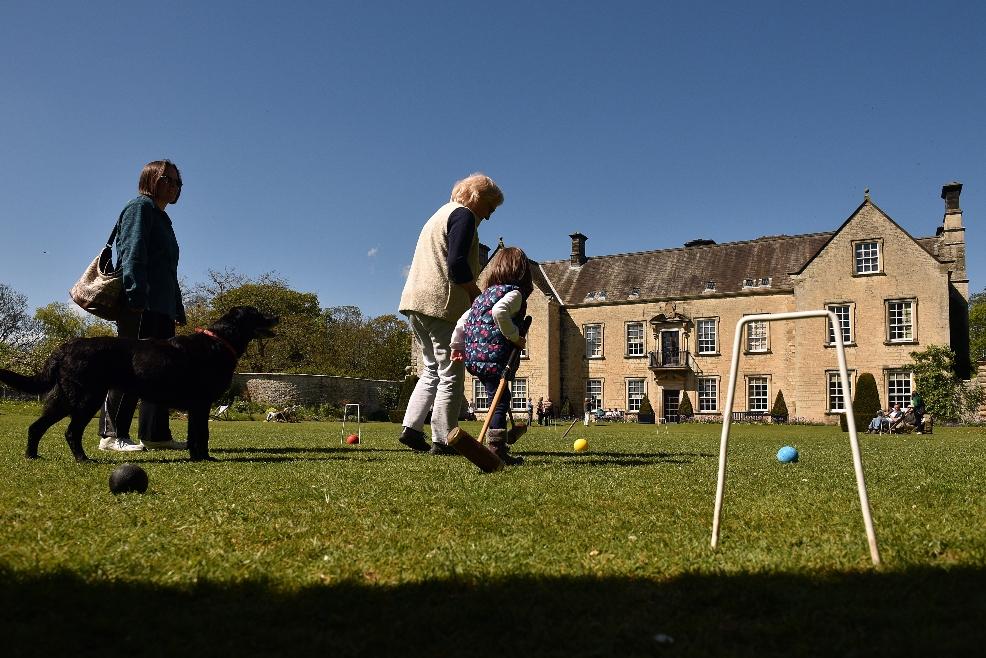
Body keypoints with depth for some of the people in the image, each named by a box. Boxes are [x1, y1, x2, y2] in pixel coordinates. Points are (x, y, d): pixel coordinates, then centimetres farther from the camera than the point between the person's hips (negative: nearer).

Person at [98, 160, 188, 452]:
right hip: (141, 306, -10)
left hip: (162, 309, 10)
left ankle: (156, 434, 10)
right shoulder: (141, 207, 0)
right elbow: (132, 253, -14)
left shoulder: (162, 219, 28)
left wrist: (178, 309, 24)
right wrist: (136, 296, -24)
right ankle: (112, 434, -9)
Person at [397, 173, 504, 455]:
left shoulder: (442, 214, 27)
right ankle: (442, 440, -4)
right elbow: (457, 263, -17)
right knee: (451, 374, -5)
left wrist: (473, 298, 19)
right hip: (441, 303, -9)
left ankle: (410, 427, 7)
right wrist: (479, 297, -6)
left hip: (415, 300, 9)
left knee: (433, 369, 16)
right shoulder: (464, 215, -4)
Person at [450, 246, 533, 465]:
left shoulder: (485, 295, 22)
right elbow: (499, 312, -26)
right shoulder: (515, 293, -4)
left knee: (501, 397, 18)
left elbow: (462, 321, 22)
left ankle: (499, 445, 26)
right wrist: (515, 336, -16)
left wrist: (457, 346, 29)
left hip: (474, 357, 9)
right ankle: (496, 450, -4)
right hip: (494, 358, -9)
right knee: (501, 401, -3)